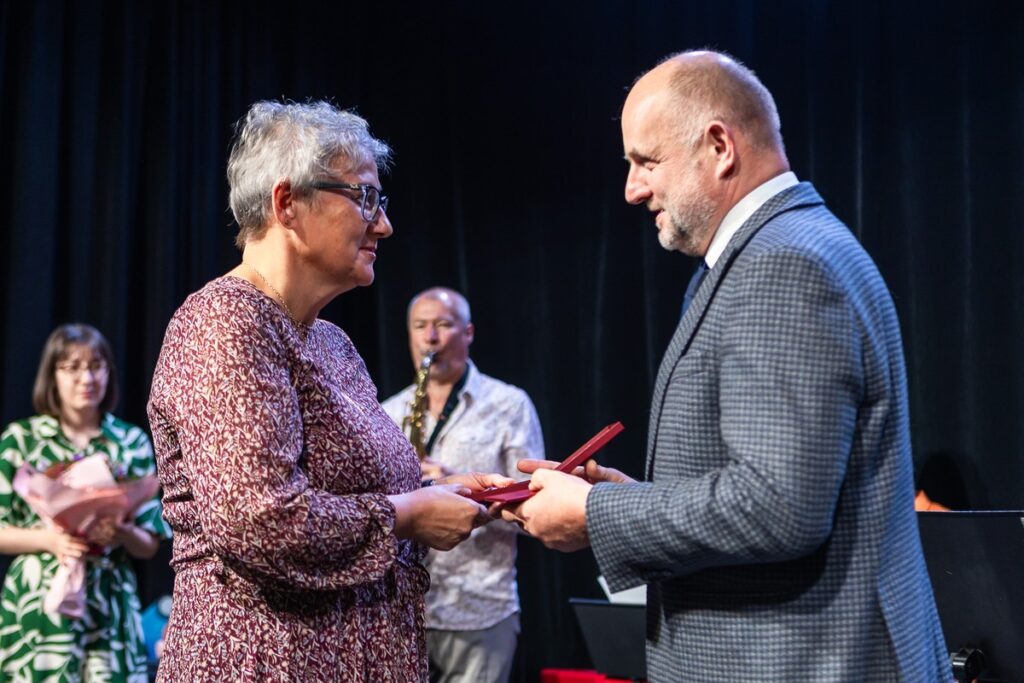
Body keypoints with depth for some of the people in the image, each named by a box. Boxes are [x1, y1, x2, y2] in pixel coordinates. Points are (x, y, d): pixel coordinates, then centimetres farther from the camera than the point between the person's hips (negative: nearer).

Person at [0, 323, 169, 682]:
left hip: (110, 607, 1)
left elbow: (149, 545, 7)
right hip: (37, 605, -1)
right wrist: (47, 539, -14)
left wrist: (122, 533, -14)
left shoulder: (133, 442, 5)